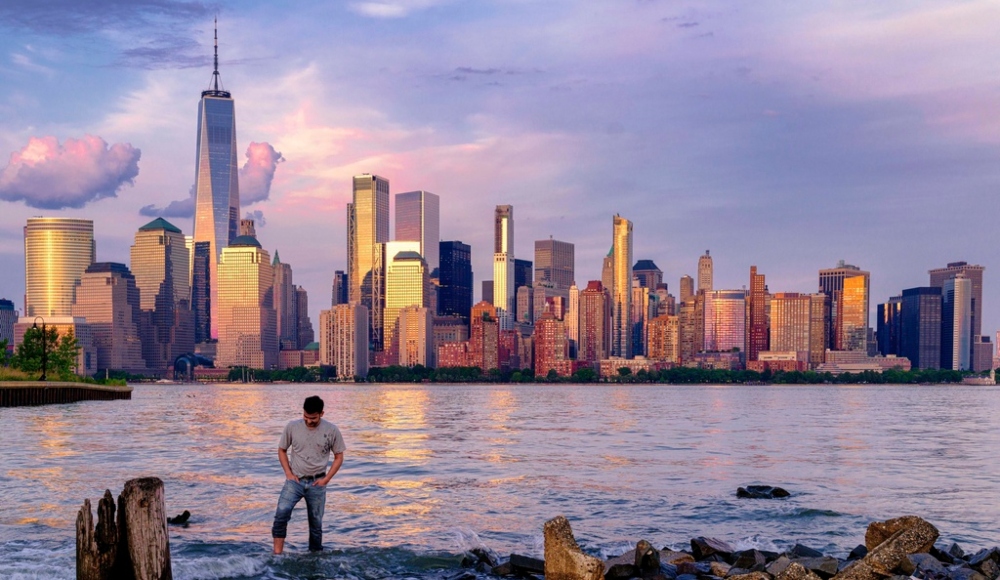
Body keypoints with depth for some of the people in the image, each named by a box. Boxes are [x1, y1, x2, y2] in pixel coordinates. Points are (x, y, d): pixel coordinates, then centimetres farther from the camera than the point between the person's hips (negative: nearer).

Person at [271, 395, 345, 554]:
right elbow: (282, 450, 9)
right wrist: (288, 473, -2)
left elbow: (339, 457, 4)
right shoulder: (292, 427, -4)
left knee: (316, 522, 6)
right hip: (295, 480, 0)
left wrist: (326, 479, -5)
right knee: (282, 512, -21)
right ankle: (277, 554, -18)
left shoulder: (331, 430, -5)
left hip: (317, 483, 1)